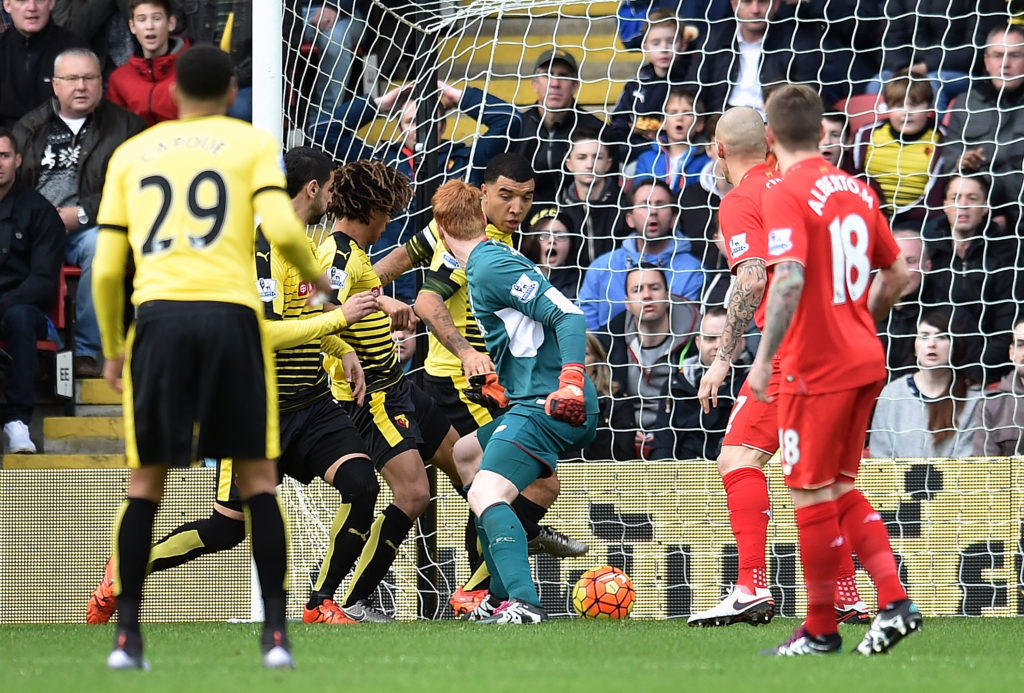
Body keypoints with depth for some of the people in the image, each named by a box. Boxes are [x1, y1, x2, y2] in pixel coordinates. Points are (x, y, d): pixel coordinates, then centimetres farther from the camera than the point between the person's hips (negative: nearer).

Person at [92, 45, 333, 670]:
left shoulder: (131, 155, 18)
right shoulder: (253, 144, 10)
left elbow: (107, 268, 13)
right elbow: (282, 228, -6)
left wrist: (112, 350, 25)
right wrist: (314, 274, 15)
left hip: (157, 314, 2)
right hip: (231, 313, -2)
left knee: (145, 486, 10)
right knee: (258, 482, 7)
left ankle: (127, 636, 4)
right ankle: (276, 634, 0)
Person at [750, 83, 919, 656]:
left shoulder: (788, 195, -13)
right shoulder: (856, 190, 10)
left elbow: (789, 280, -25)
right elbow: (898, 274, 16)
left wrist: (765, 359, -21)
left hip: (817, 367, -8)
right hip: (867, 360, 8)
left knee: (813, 494, 2)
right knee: (841, 487, 17)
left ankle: (821, 630, 9)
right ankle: (895, 602, 7)